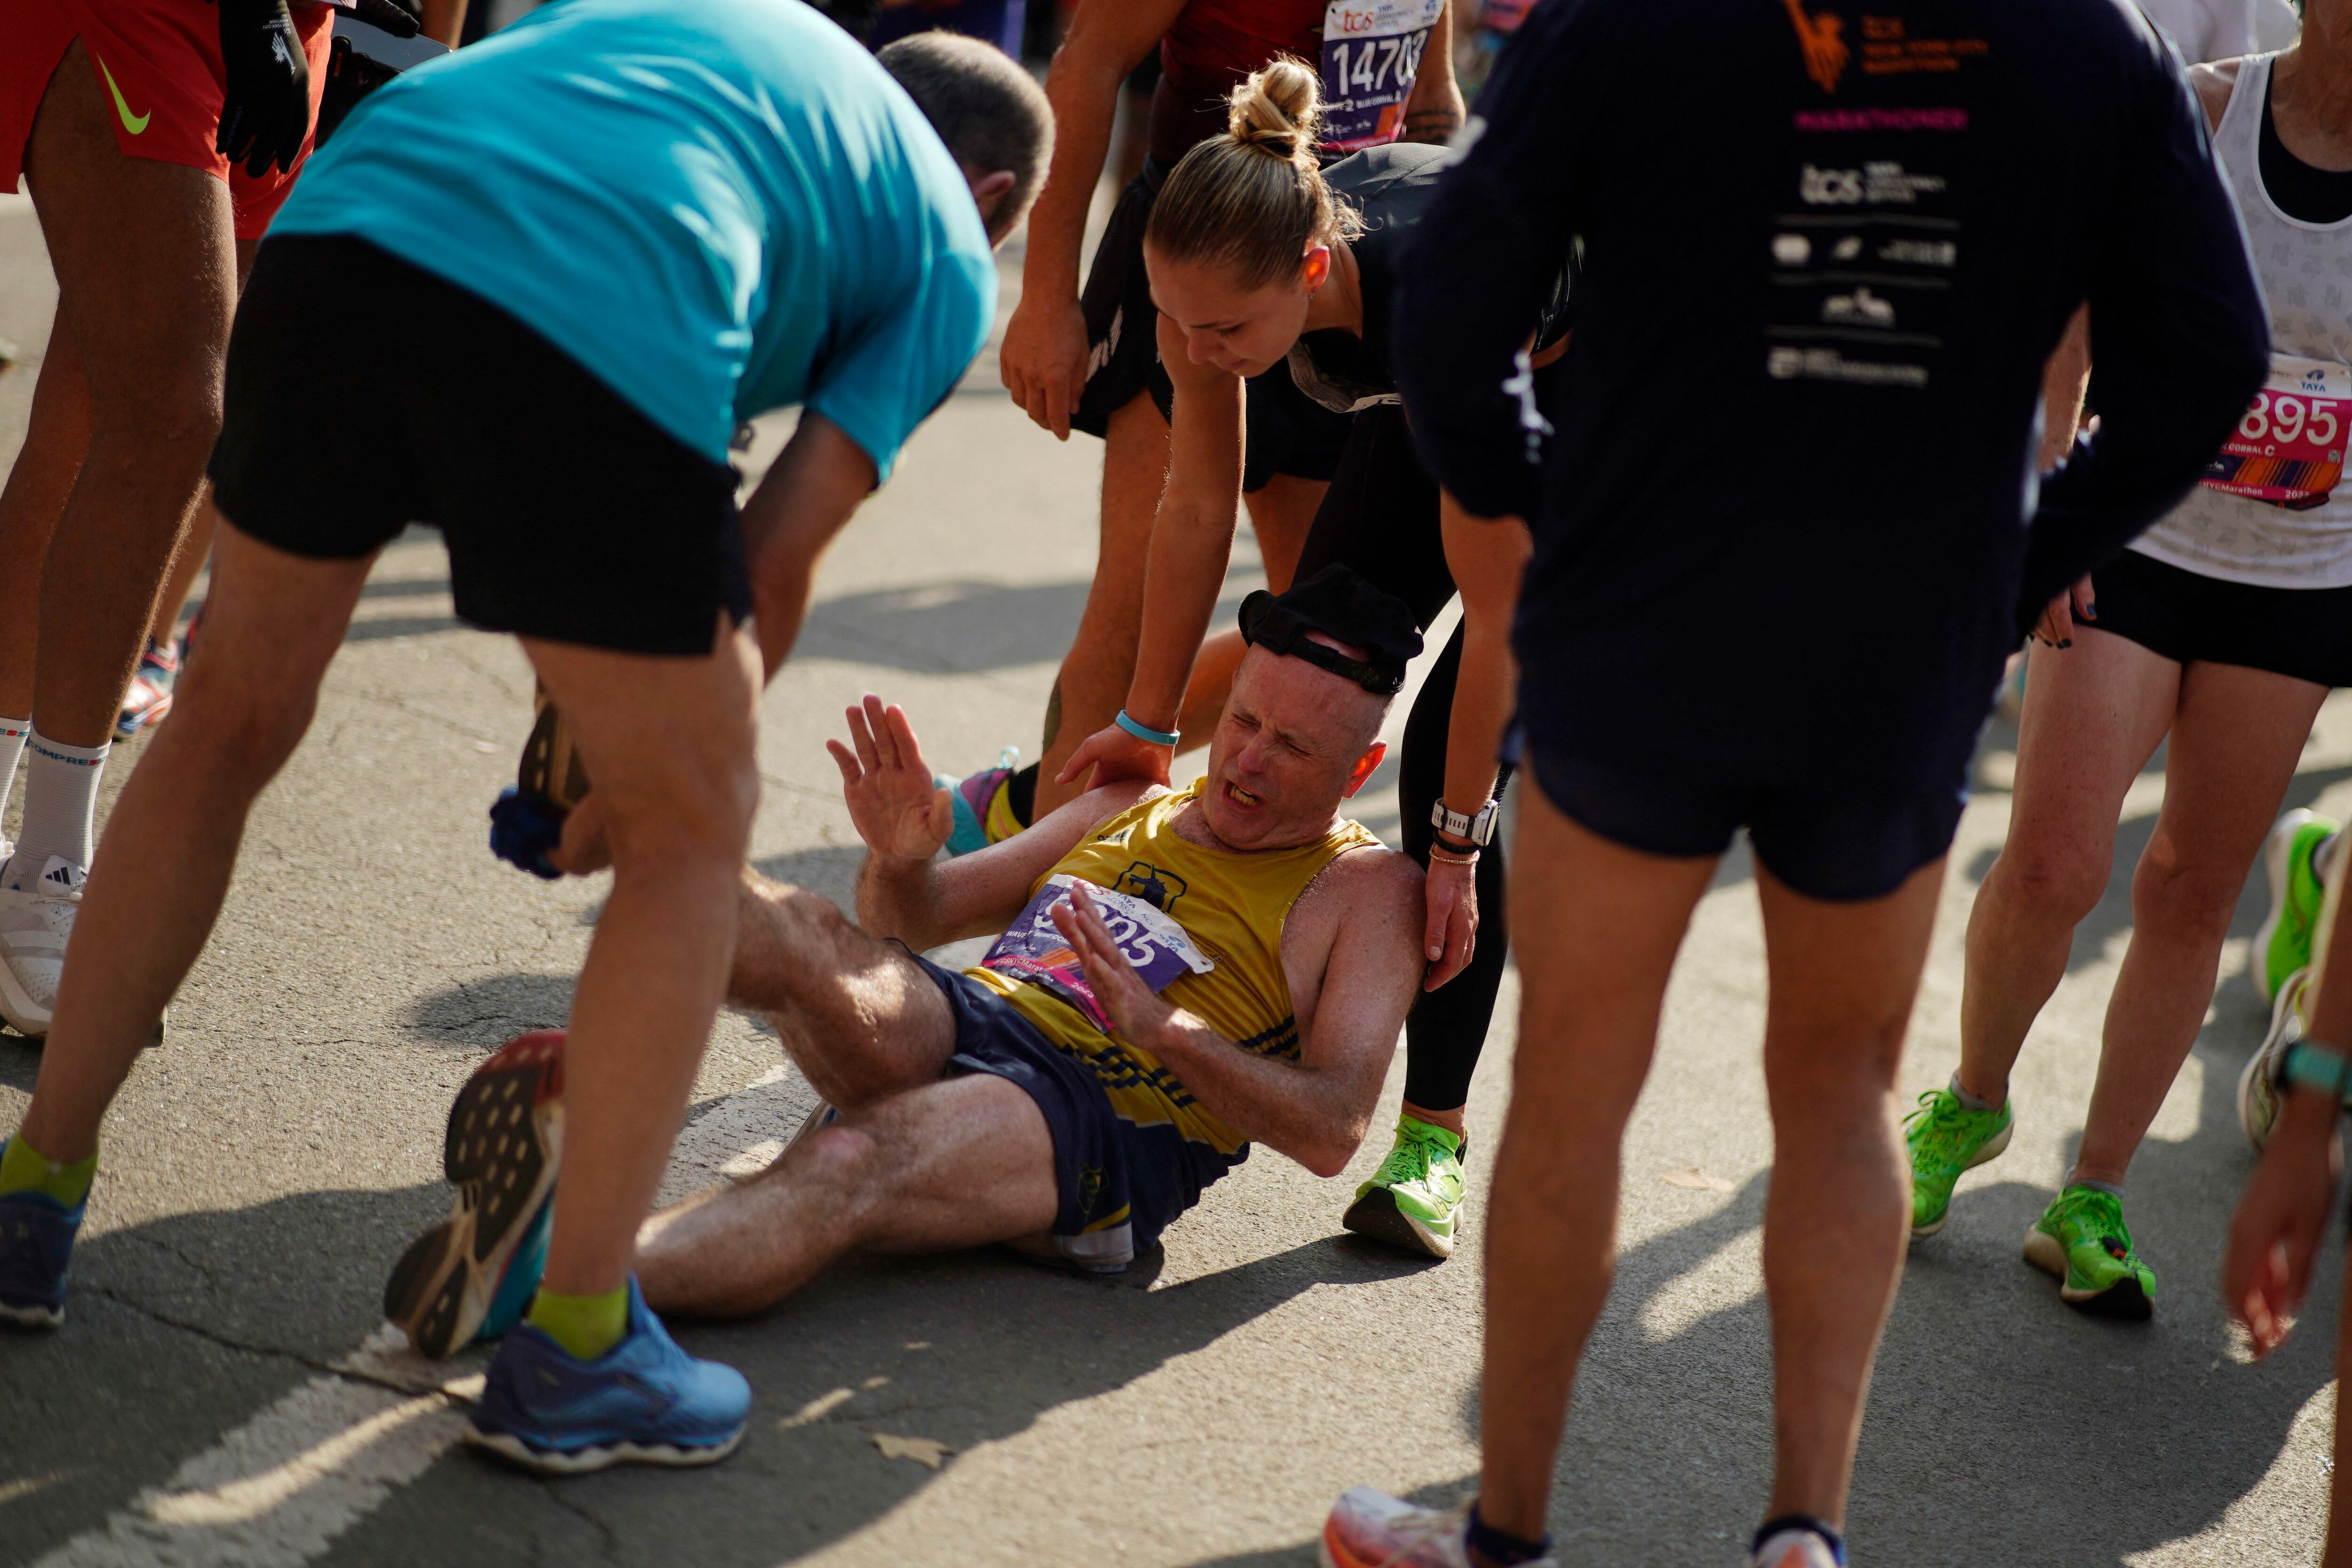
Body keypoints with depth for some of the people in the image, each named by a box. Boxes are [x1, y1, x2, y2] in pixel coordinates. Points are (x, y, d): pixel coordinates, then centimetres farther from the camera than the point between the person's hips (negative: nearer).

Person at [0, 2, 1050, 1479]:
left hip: (344, 225, 5)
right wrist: (658, 771, 28)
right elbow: (780, 546, 13)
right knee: (692, 829, 15)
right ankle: (575, 1350, 16)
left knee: (230, 726, 25)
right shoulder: (949, 254, 25)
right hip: (600, 323, -5)